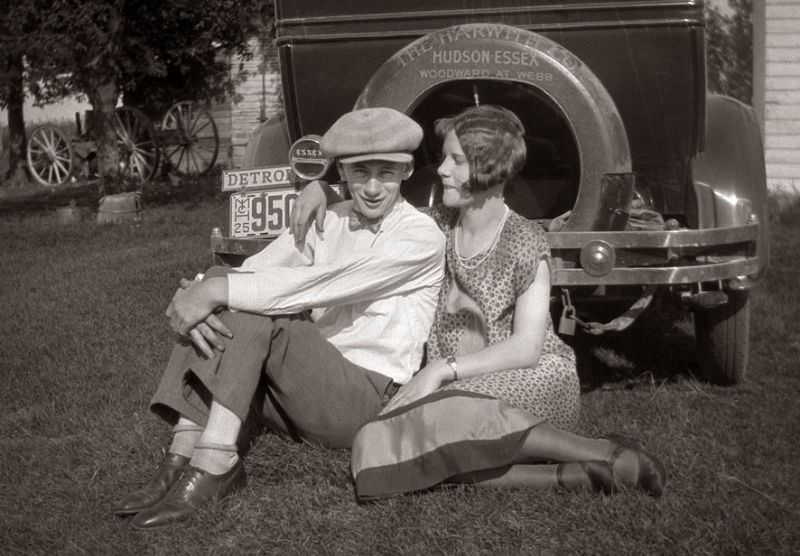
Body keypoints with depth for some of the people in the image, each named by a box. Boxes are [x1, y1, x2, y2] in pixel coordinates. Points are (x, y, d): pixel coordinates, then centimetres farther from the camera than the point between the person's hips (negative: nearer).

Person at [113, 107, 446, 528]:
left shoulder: (421, 236, -8)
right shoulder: (325, 222, 12)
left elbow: (321, 284, -22)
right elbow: (251, 271, -2)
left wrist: (219, 291, -28)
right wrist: (197, 293, -24)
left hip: (368, 398, -6)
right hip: (301, 396, 6)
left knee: (250, 313, -26)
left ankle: (213, 463, -31)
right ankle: (183, 457, -25)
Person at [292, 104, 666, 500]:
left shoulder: (524, 241, -5)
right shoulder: (438, 226, 11)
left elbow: (526, 348, -13)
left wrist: (443, 369, -21)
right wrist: (321, 188, 4)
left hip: (537, 383, -5)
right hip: (465, 392, 5)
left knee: (439, 415, -38)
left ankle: (604, 451, -29)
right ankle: (565, 476, -31)